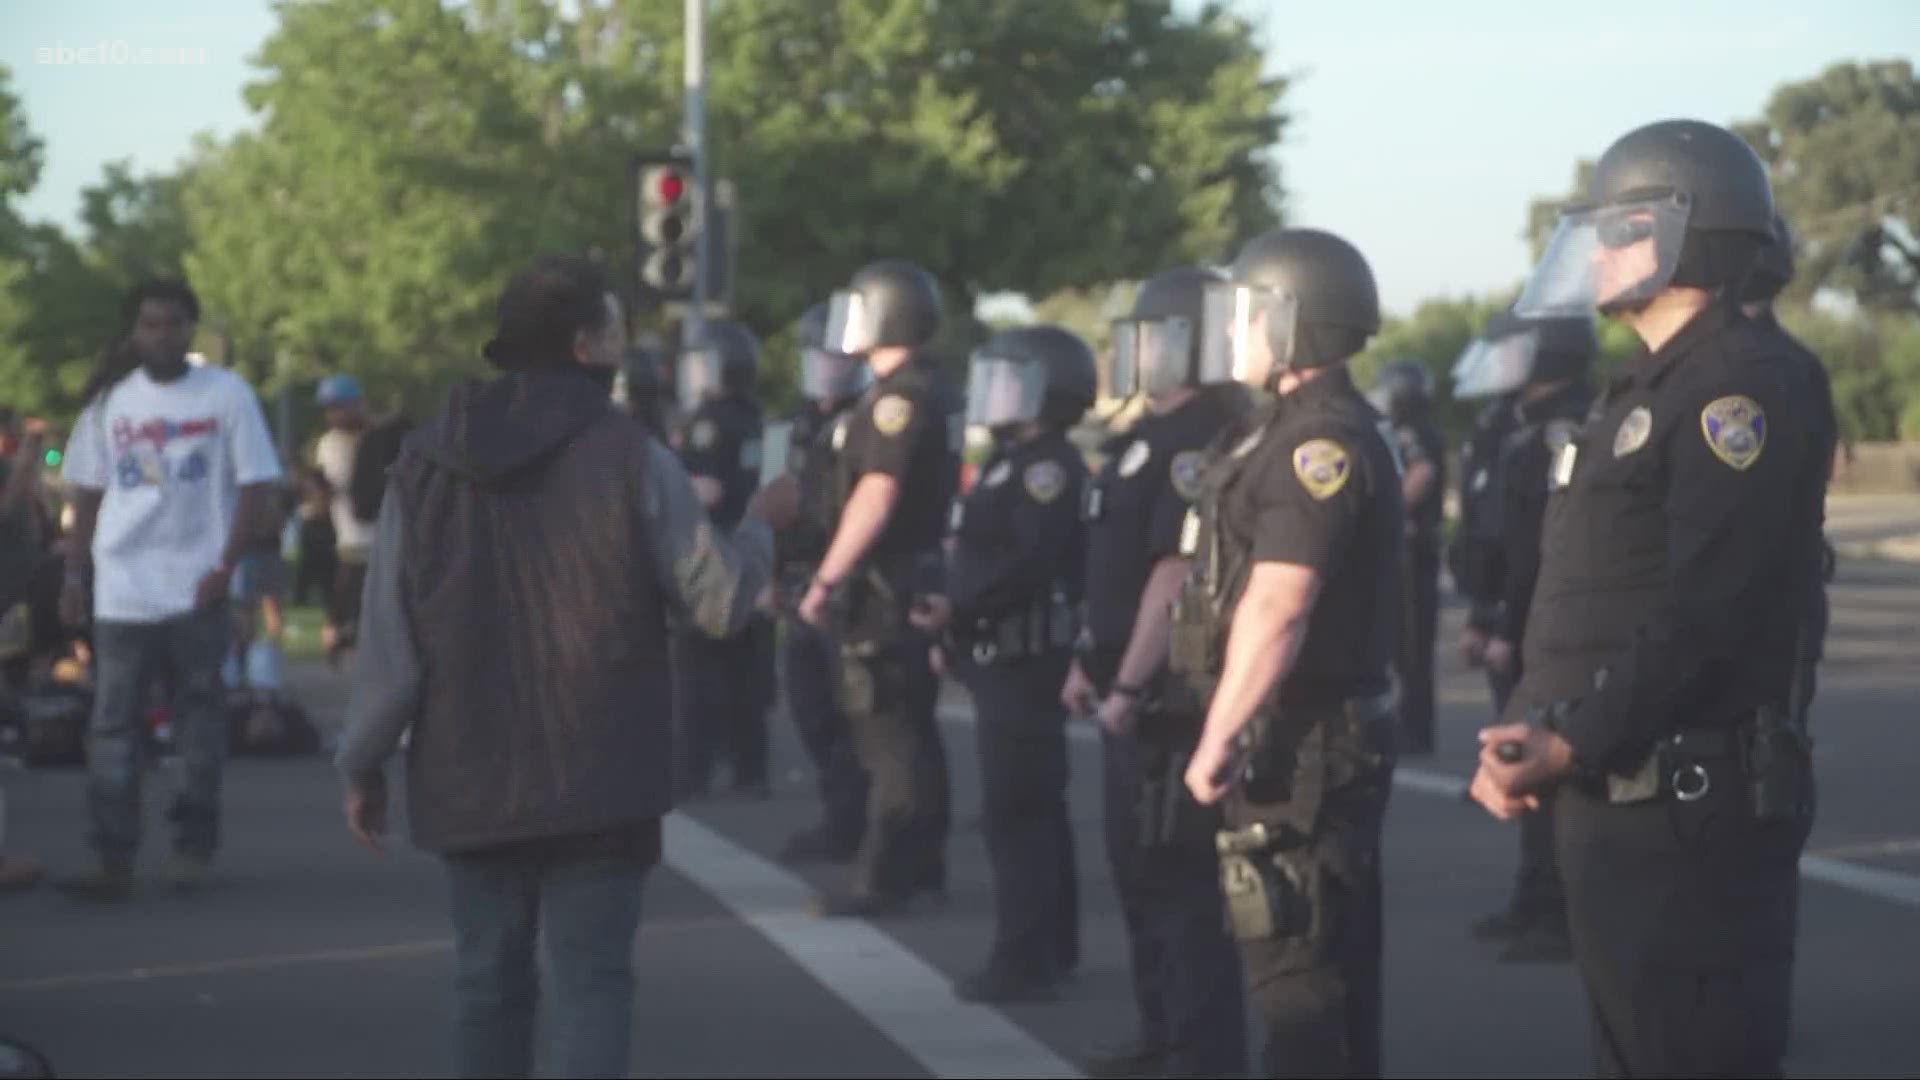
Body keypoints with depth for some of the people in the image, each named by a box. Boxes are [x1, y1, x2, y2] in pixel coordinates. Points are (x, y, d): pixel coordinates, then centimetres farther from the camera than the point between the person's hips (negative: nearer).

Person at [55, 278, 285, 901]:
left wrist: (226, 566, -9)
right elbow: (87, 494, 12)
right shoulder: (110, 400, 8)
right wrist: (75, 577, 6)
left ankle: (194, 846, 16)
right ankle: (112, 859, -2)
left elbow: (257, 489, -1)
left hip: (196, 591, -2)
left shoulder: (226, 394, 0)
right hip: (121, 590, 2)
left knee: (200, 717, 5)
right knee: (113, 725, -2)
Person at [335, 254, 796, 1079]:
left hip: (470, 782, 3)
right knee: (592, 981, -2)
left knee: (490, 981, 15)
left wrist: (364, 765, 9)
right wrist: (761, 524, 13)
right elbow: (718, 603, -6)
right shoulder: (629, 457, -8)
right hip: (598, 783, -3)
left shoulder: (428, 462, 2)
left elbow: (388, 638, 0)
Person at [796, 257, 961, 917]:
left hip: (886, 582, -10)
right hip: (920, 572, 10)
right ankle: (923, 864, 22)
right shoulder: (936, 391, 14)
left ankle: (884, 879, -9)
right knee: (912, 729, 15)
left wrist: (827, 578, -20)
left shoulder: (900, 395, -17)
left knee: (889, 735, -9)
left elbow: (875, 497, -23)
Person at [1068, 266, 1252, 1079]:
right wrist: (1092, 660, 23)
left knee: (1178, 876, -7)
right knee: (1140, 869, 18)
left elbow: (1176, 573, -24)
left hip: (1171, 697, -11)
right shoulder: (1152, 437, 15)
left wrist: (1129, 685, -24)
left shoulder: (1197, 442, -18)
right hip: (1134, 689, 11)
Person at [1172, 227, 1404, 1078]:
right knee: (1334, 974, 16)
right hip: (1306, 741, 10)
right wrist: (1235, 732, 19)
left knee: (1295, 977, -9)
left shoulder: (1323, 441, -17)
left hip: (1300, 745, -10)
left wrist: (1219, 737, -23)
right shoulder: (1301, 431, 16)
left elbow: (1277, 607, -25)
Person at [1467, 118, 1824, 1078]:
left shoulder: (1740, 384, -13)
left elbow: (1704, 610, -22)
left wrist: (1574, 744, -23)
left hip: (1689, 809, -10)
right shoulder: (1645, 392, 19)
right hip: (1614, 800, 10)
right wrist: (1523, 730, 6)